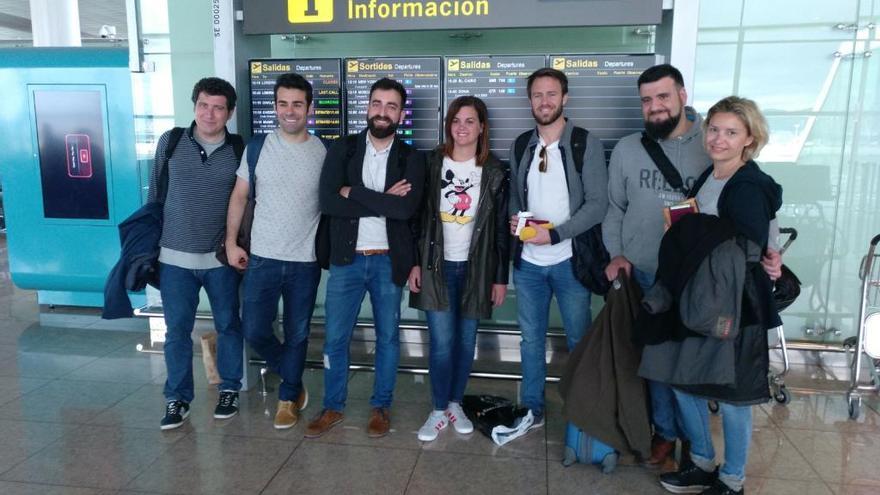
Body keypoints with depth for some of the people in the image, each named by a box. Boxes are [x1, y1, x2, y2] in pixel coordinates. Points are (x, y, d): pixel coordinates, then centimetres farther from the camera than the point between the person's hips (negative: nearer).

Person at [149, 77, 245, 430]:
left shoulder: (240, 149, -2)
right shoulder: (170, 142, 1)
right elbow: (155, 193, 9)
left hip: (221, 258, 0)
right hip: (174, 256, 1)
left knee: (228, 325, 11)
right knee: (177, 330, 7)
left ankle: (229, 389, 28)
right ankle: (177, 398, 22)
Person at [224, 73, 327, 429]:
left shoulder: (324, 153, -2)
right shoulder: (257, 147, 0)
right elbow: (239, 197, 5)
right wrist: (230, 242, 1)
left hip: (306, 260, 0)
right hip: (262, 257, 1)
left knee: (297, 334, 9)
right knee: (254, 329, 0)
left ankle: (288, 398, 29)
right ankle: (293, 381, 26)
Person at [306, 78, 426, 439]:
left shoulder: (411, 158, 0)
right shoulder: (342, 149, 1)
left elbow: (407, 208, -18)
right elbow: (328, 202, -13)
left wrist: (354, 192, -14)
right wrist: (383, 202, -16)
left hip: (388, 260, 0)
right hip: (346, 259, 1)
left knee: (388, 336, 11)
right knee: (335, 337, 8)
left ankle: (381, 407, 28)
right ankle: (333, 407, 26)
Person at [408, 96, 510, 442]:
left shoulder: (495, 172, 0)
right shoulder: (432, 164, 2)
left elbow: (501, 228, 1)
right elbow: (418, 216, 3)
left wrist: (501, 278, -1)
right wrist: (414, 263, -2)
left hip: (474, 268, 1)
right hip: (437, 266, 0)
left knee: (466, 341, 9)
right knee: (442, 341, -3)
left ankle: (455, 403, 27)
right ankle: (439, 410, 14)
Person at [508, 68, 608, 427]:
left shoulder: (587, 144, -6)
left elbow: (597, 204, -12)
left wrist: (554, 234, -20)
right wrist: (514, 219, -5)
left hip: (569, 261, -4)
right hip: (528, 261, 4)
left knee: (579, 340, 9)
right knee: (531, 339, 13)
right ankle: (532, 409, 28)